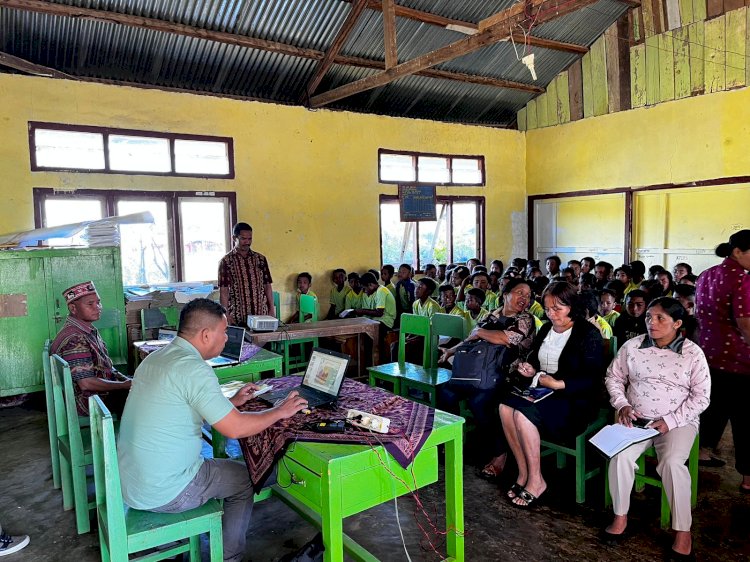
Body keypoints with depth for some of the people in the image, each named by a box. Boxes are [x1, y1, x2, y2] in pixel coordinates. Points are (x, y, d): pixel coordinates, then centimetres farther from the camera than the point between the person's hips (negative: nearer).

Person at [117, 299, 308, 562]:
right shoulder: (193, 369, -24)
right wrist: (280, 411, -9)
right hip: (162, 494, -8)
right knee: (244, 478, 11)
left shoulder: (154, 358, 5)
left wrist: (232, 401, 19)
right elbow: (234, 428, -22)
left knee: (209, 464, 31)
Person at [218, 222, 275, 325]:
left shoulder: (260, 259, 9)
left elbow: (267, 286, 10)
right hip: (237, 318, -3)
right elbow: (223, 291, -4)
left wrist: (271, 309, 4)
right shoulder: (226, 261, -1)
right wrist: (226, 315, -11)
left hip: (262, 315, 3)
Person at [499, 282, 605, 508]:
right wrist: (530, 371, 1)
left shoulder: (589, 334, -7)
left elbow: (593, 379, -13)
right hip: (542, 392, 7)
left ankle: (535, 480, -14)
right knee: (506, 406, -22)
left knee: (523, 412, -30)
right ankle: (523, 473, -12)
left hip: (575, 400, -7)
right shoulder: (546, 329, 14)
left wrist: (559, 384, -23)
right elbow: (535, 360, 24)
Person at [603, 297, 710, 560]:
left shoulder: (693, 353, -4)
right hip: (636, 419, 2)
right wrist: (622, 405, -7)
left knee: (672, 463, -29)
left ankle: (683, 529, -10)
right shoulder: (632, 346, 1)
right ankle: (620, 516, -5)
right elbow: (613, 377, 10)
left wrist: (670, 421, -14)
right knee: (620, 456, -24)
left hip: (678, 422, -2)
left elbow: (701, 396, -3)